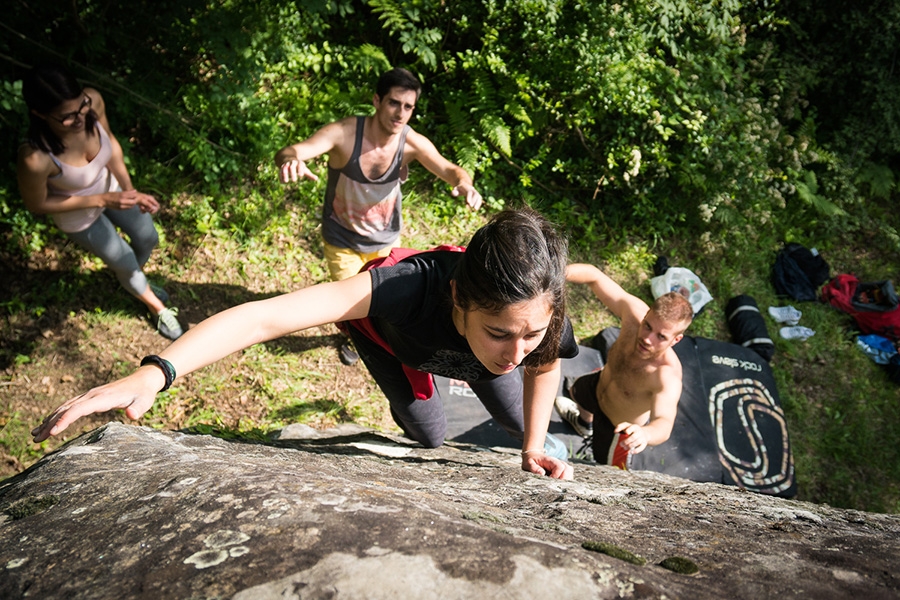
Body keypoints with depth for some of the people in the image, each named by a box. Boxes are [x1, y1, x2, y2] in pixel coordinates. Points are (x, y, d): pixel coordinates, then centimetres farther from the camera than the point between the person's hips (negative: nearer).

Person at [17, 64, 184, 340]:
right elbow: (36, 205, -24)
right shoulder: (35, 159, -44)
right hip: (79, 215, -4)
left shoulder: (93, 101, -33)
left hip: (110, 186, 4)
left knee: (148, 239, 25)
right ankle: (156, 307, 53)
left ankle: (132, 281, 62)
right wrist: (102, 200, -29)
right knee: (125, 262, 19)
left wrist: (129, 190, -23)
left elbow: (110, 142, -12)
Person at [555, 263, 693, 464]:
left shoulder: (668, 376, -47)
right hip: (600, 385, 6)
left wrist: (645, 434, -83)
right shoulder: (634, 311, -35)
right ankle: (585, 422, 74)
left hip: (623, 425, -5)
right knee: (575, 392, 38)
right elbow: (593, 275, -31)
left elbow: (664, 423, -60)